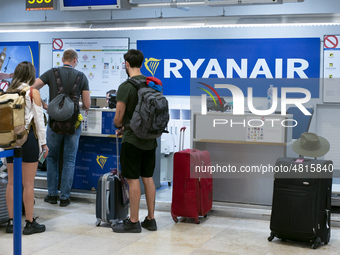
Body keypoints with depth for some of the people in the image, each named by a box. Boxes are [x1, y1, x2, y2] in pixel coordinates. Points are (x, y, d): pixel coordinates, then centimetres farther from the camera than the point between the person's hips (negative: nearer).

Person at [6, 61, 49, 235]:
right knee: (28, 183, 0)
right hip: (29, 137, -5)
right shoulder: (33, 92, -5)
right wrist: (43, 142, 2)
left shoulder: (8, 92, 7)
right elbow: (38, 118, -5)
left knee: (12, 182, 10)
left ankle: (11, 222, 15)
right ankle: (30, 223, 6)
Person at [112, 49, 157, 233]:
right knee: (148, 178, 12)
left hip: (132, 140, -7)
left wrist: (119, 126, 11)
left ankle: (134, 222, 5)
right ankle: (151, 219, 18)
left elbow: (118, 117, -14)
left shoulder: (126, 87, -14)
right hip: (150, 138, 7)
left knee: (133, 180, -1)